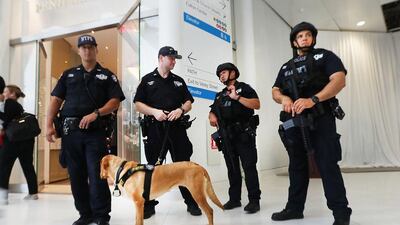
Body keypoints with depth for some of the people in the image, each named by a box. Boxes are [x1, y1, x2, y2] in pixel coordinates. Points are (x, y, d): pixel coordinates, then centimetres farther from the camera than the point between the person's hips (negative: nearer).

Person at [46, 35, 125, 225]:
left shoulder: (107, 75, 9)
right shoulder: (68, 74, 17)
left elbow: (115, 101, -2)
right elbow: (56, 100, 12)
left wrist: (95, 114, -16)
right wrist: (49, 125, 0)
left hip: (95, 131, -3)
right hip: (70, 131, 4)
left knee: (97, 174, -6)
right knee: (76, 175, 7)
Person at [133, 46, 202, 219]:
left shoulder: (179, 81, 15)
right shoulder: (147, 80, 7)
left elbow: (189, 102, 14)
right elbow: (138, 104, 2)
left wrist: (180, 110, -7)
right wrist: (154, 111, -14)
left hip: (177, 128, 2)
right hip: (155, 129, -1)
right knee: (153, 167, 6)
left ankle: (191, 202, 15)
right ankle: (149, 205, 18)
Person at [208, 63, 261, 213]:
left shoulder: (244, 88, 3)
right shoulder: (220, 95, 21)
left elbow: (256, 104, -10)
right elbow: (212, 111, 23)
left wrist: (237, 97, -17)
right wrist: (212, 116, 0)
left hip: (244, 134, -6)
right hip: (227, 136, 6)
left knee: (249, 167, -6)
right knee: (232, 168, 9)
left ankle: (254, 200, 0)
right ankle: (234, 199, 17)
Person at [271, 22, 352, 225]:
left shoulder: (324, 56, 7)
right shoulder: (286, 67, 21)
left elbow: (339, 80, -9)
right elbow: (275, 92, 13)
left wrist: (312, 100, -22)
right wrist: (283, 98, -12)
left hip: (320, 119, -5)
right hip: (294, 121, 5)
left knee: (327, 165, -7)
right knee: (297, 165, 11)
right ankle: (294, 208, 21)